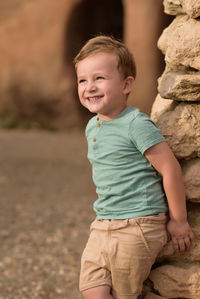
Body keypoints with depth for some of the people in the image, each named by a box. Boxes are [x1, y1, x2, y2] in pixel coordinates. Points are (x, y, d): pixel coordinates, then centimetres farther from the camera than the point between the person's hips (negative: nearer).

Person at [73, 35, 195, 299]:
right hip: (102, 227, 7)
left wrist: (178, 221, -9)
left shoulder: (136, 125, -15)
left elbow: (170, 169, -15)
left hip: (136, 228, -7)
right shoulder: (92, 127, 11)